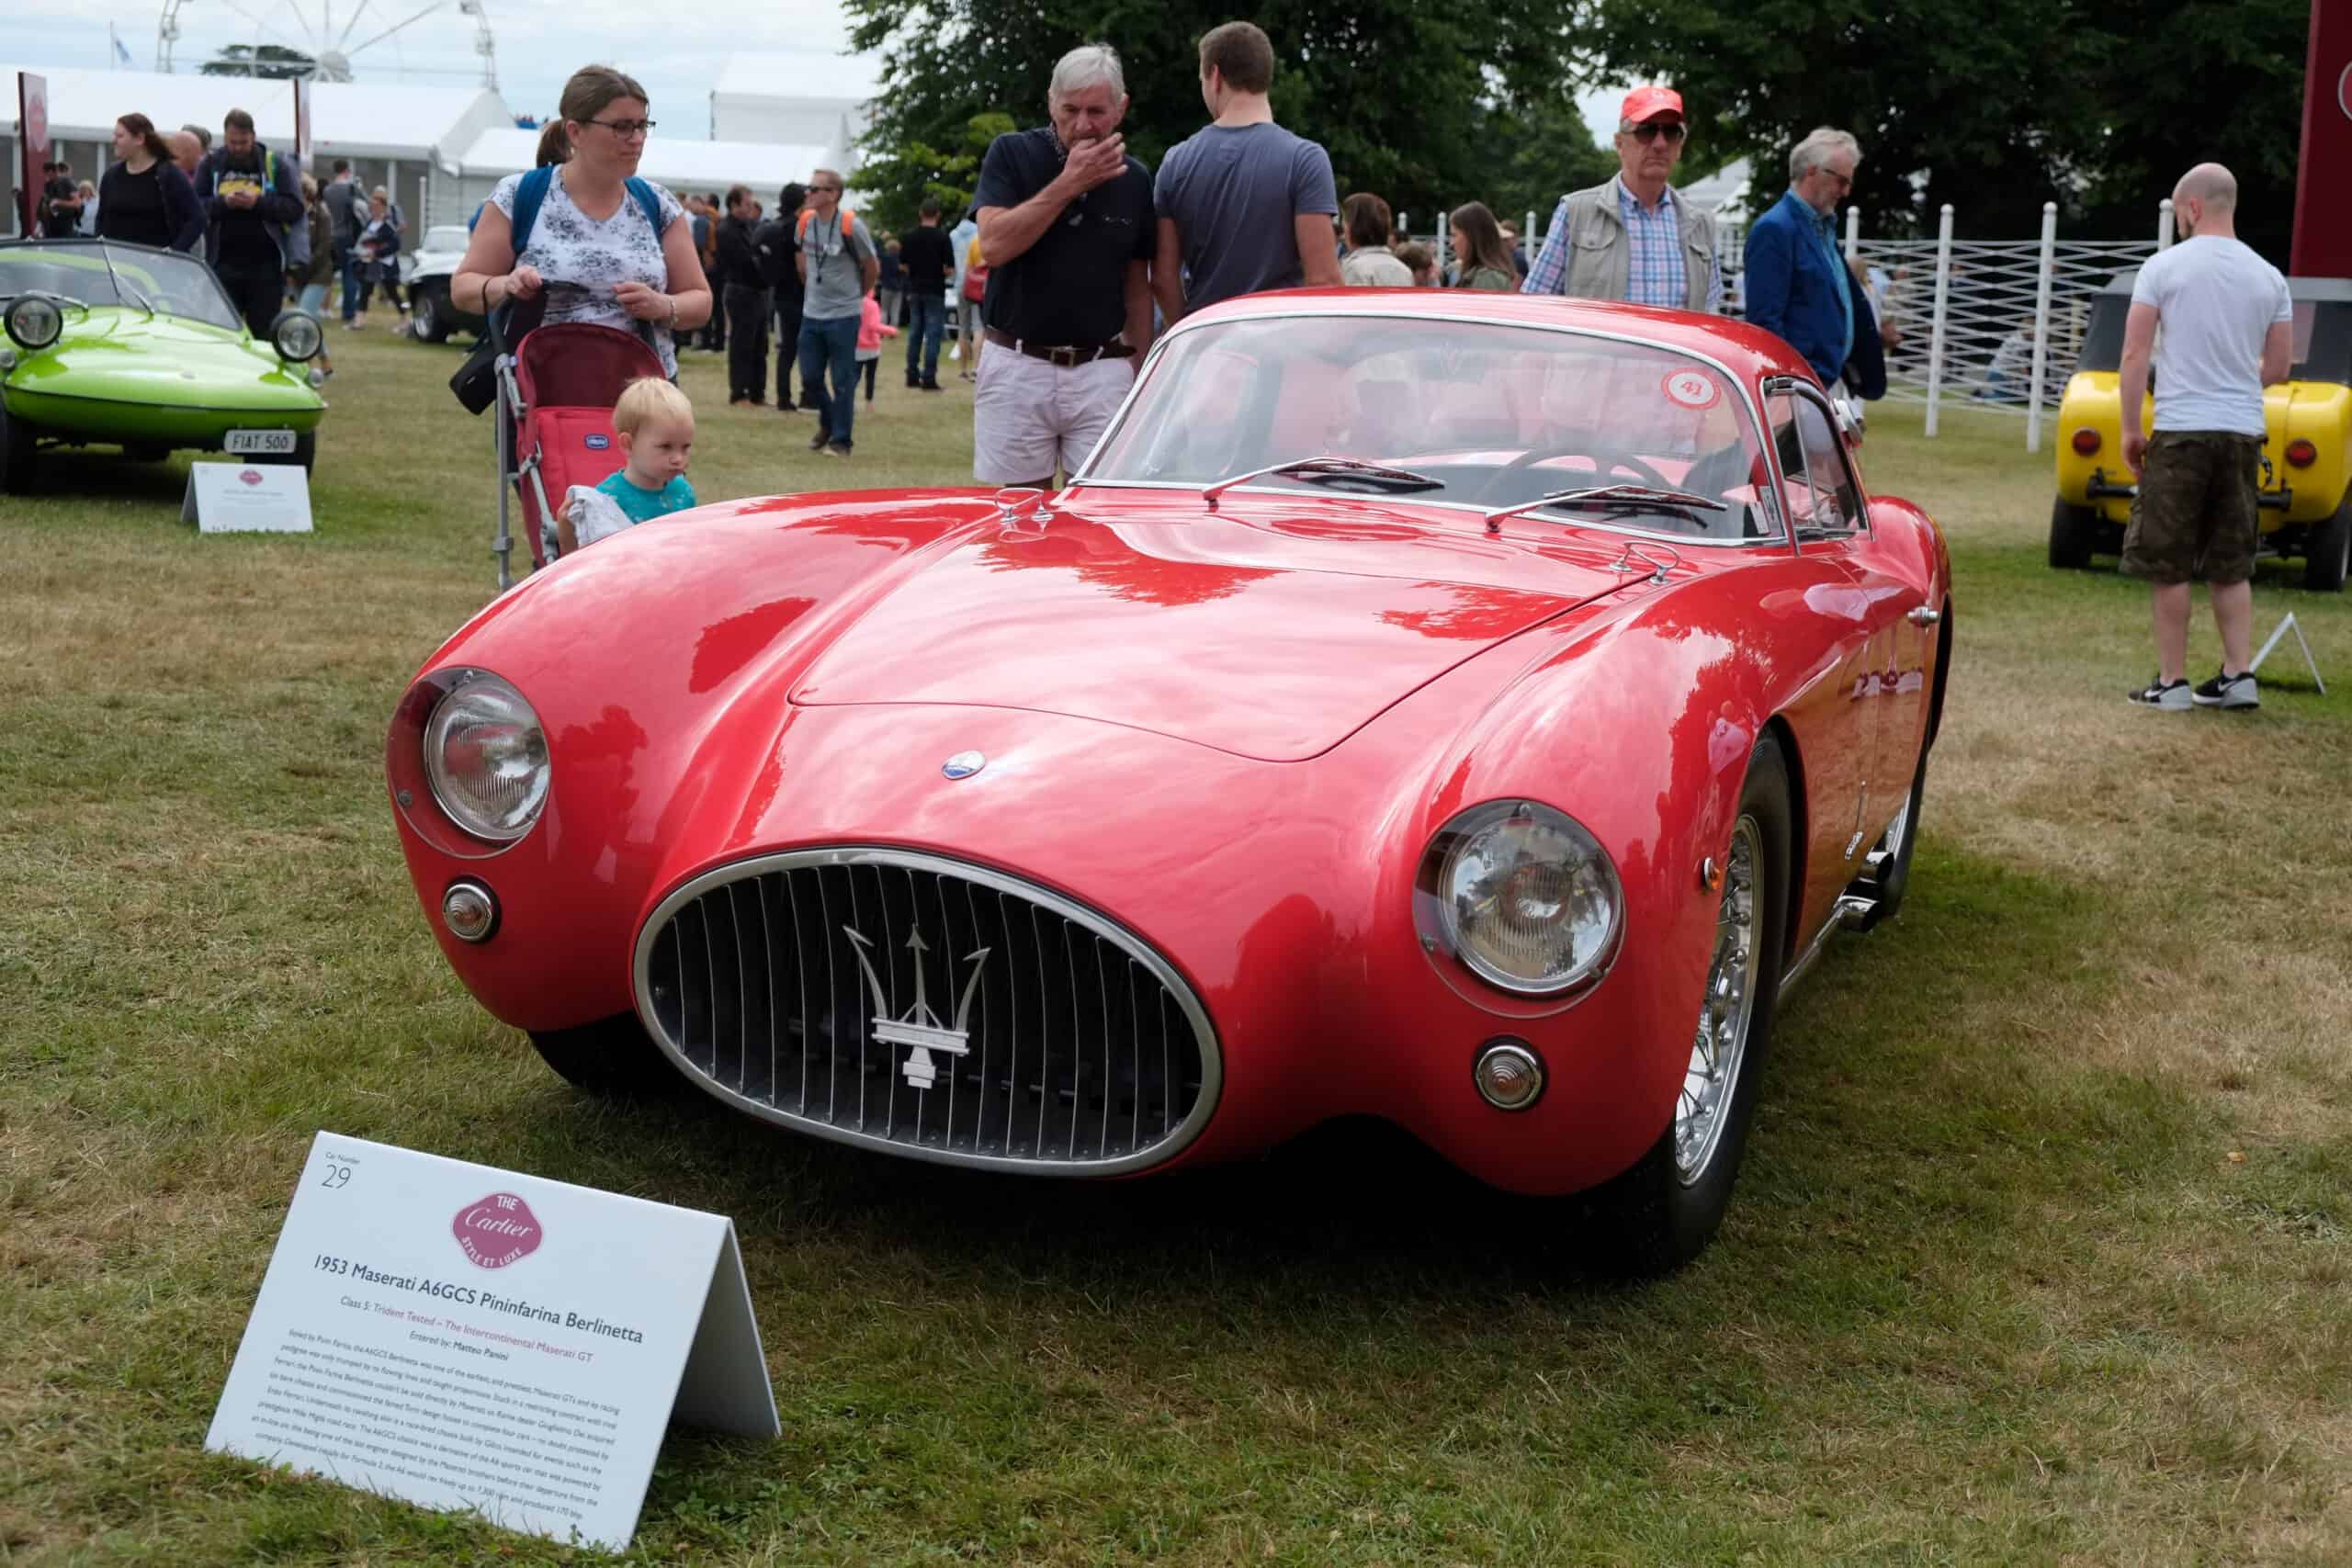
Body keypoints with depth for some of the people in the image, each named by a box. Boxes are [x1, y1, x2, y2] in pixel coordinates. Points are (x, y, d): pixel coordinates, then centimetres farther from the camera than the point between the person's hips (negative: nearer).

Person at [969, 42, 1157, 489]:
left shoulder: (1135, 180, 6)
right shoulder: (1011, 154, -1)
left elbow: (1137, 287, 12)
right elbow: (993, 246, -15)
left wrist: (1140, 375, 8)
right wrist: (1068, 184, -17)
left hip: (1102, 372, 2)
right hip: (1017, 367, -1)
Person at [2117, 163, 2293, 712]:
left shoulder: (2164, 266, -4)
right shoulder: (2268, 276, 8)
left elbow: (2134, 356, -6)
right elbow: (2279, 366, 12)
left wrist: (2129, 429, 1)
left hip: (2181, 430, -4)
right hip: (2243, 433, 4)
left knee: (2169, 566, 2)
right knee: (2230, 564, 14)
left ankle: (2171, 683, 3)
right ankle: (2238, 675, 10)